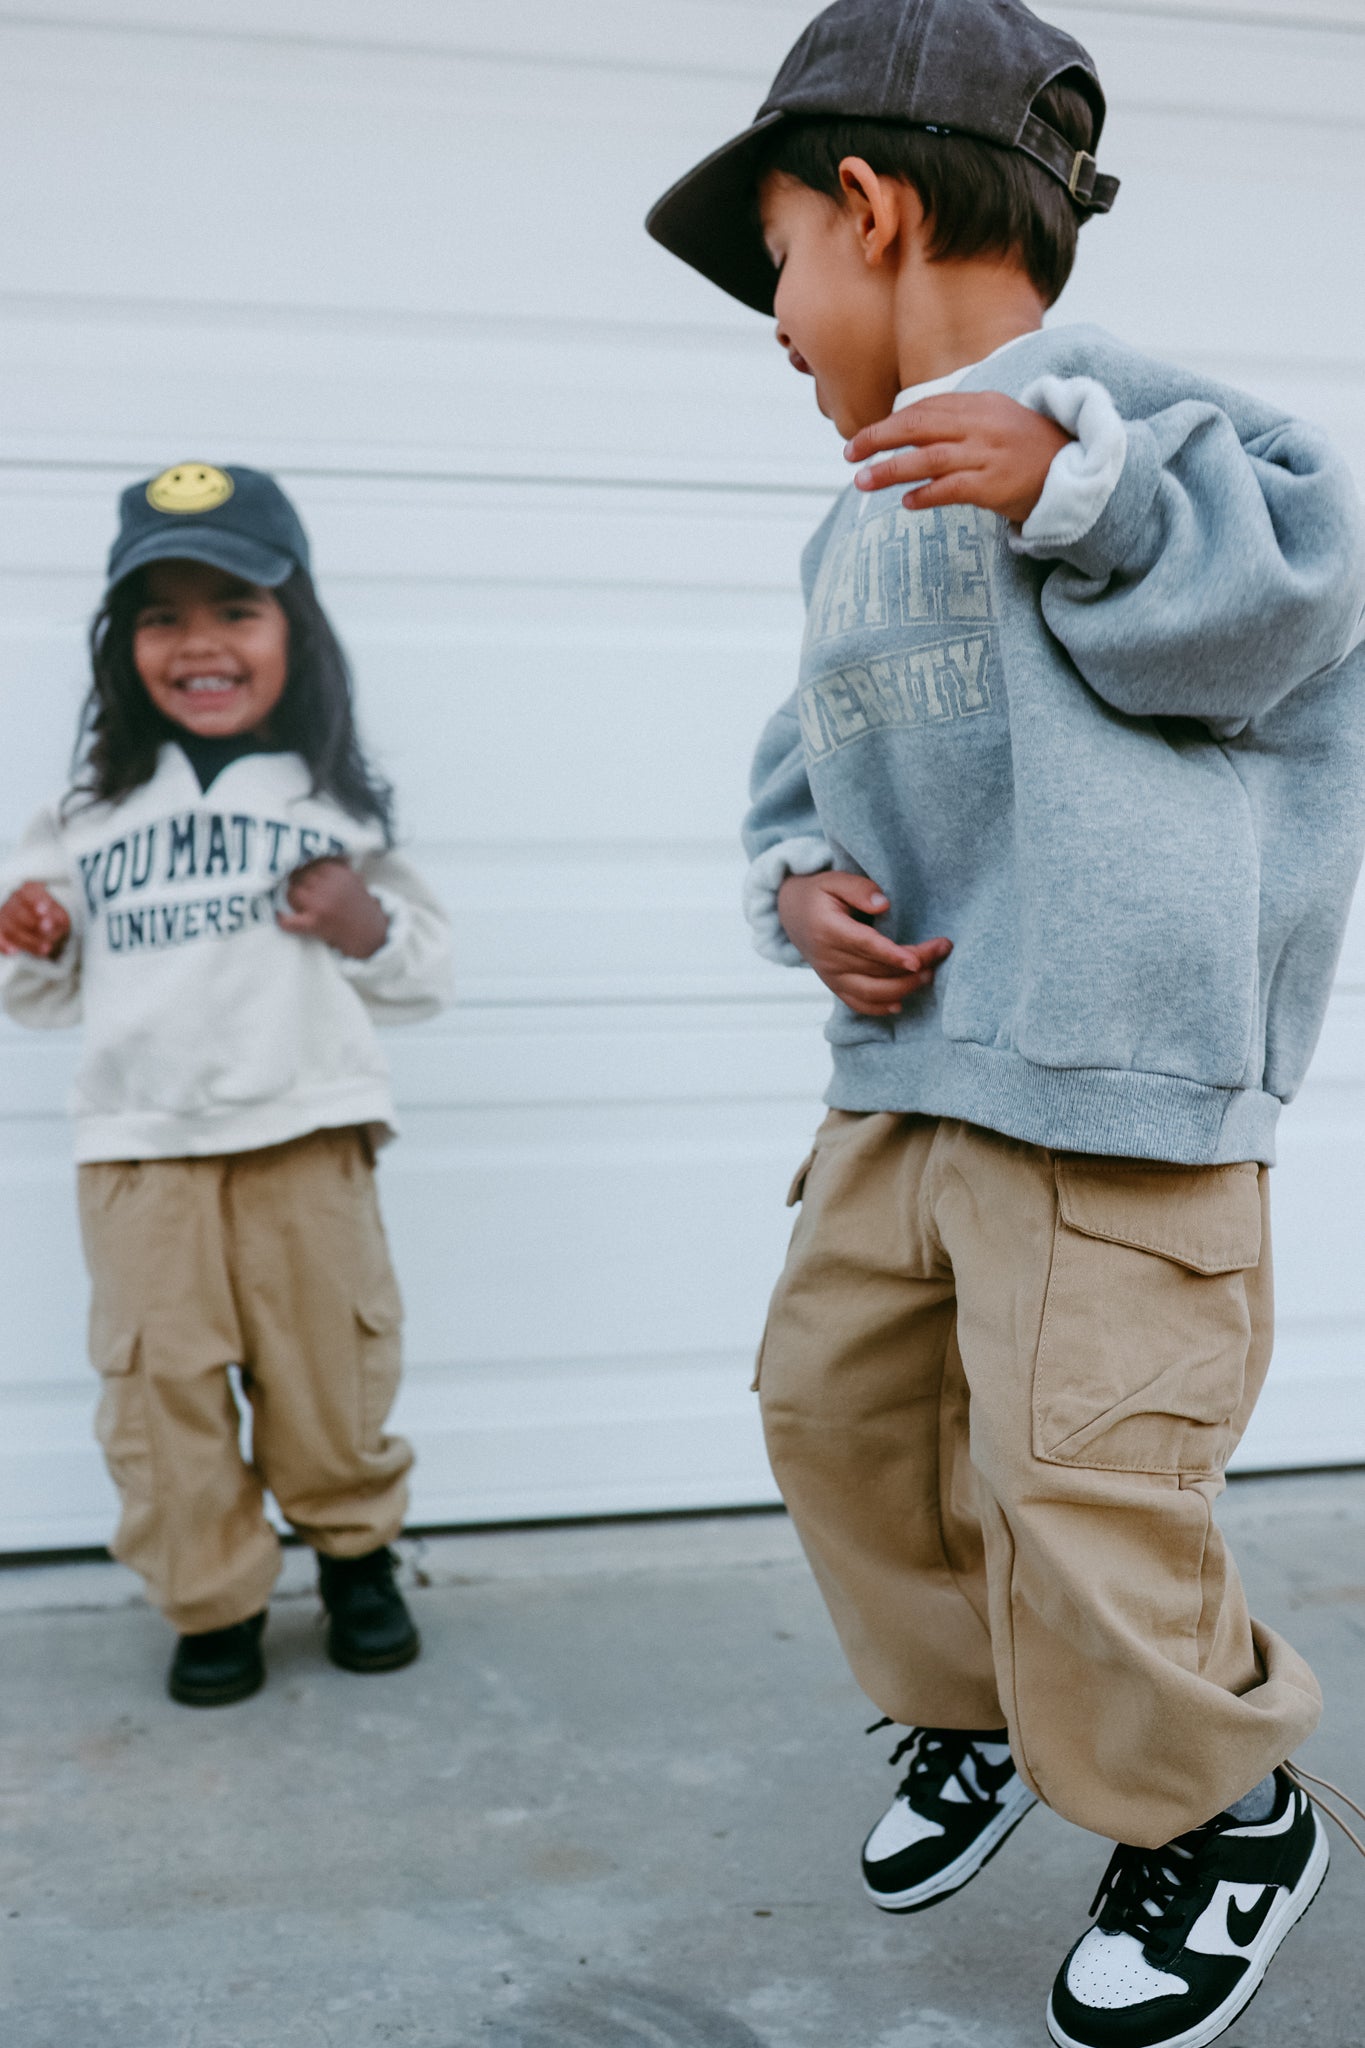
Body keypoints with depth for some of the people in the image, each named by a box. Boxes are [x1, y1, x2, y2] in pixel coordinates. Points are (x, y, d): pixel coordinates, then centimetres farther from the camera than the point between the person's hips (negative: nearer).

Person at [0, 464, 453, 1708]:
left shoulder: (336, 800, 5)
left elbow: (423, 971, 10)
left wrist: (371, 931, -10)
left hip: (309, 1133, -1)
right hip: (139, 1143, 1)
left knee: (330, 1365, 7)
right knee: (159, 1381, 1)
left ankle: (357, 1552, 32)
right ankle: (214, 1599, 20)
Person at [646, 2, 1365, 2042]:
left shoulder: (1103, 406, -7)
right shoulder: (860, 531, 19)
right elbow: (810, 760, 23)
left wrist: (1074, 487, -28)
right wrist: (803, 883, 3)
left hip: (1116, 1075, -9)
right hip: (903, 1069, 9)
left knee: (1082, 1476, -8)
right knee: (836, 1395, 16)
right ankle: (970, 1707, 40)